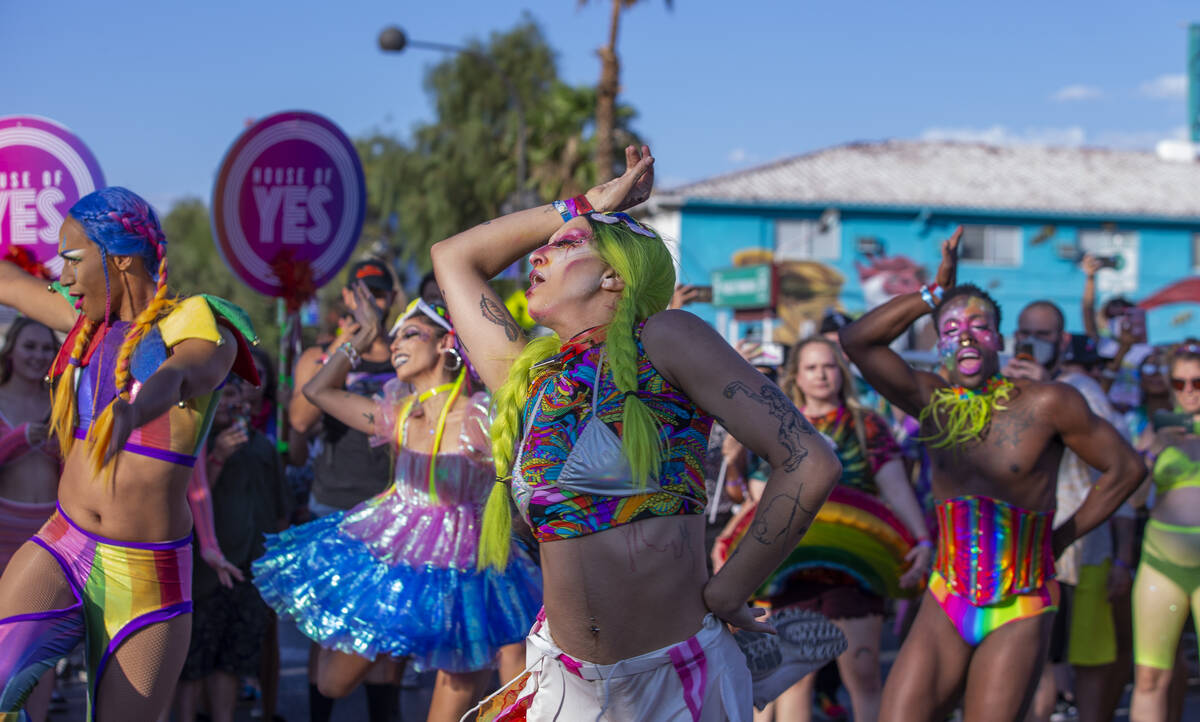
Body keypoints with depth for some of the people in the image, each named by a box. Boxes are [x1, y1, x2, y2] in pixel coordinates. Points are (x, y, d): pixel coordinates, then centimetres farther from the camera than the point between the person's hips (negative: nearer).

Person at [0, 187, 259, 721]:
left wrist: (129, 410, -52)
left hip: (149, 577, -4)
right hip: (62, 550, 4)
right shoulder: (91, 321, 11)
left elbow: (177, 373, -30)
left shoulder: (202, 331, -6)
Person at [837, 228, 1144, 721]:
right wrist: (936, 292, -6)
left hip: (1019, 615, -3)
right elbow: (857, 340, -9)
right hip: (945, 606, 3)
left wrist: (1063, 537, 4)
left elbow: (1125, 468, 1)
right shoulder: (930, 401, 2)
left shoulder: (1047, 404, -7)